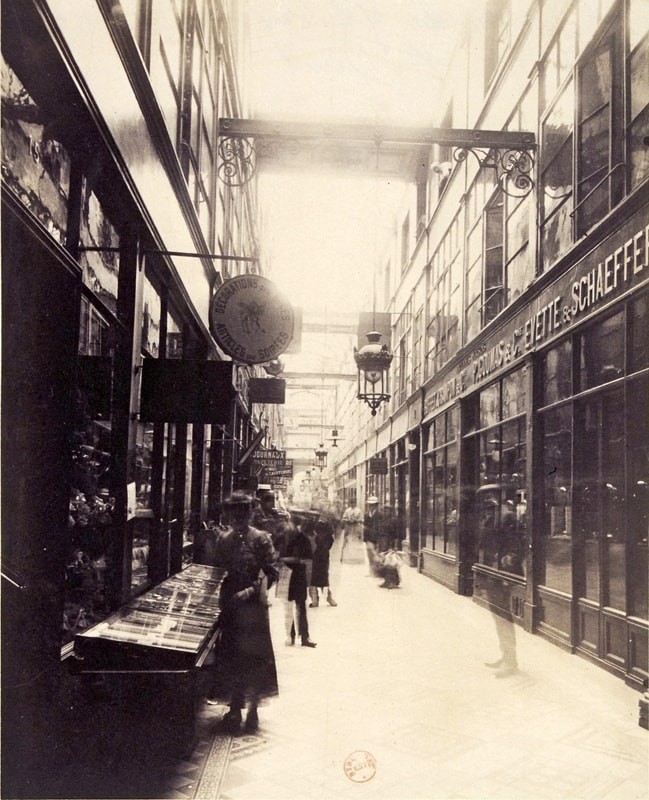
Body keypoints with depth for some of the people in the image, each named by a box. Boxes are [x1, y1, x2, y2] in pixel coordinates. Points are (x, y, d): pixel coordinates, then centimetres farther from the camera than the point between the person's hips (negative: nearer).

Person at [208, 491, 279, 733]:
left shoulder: (261, 539, -6)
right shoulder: (223, 538, 8)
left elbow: (271, 573, -10)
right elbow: (217, 570, 16)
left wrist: (251, 590, -21)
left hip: (252, 607, -4)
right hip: (229, 606, 4)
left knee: (254, 659, 3)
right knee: (231, 657, 8)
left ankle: (252, 710, 16)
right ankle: (235, 709, 20)